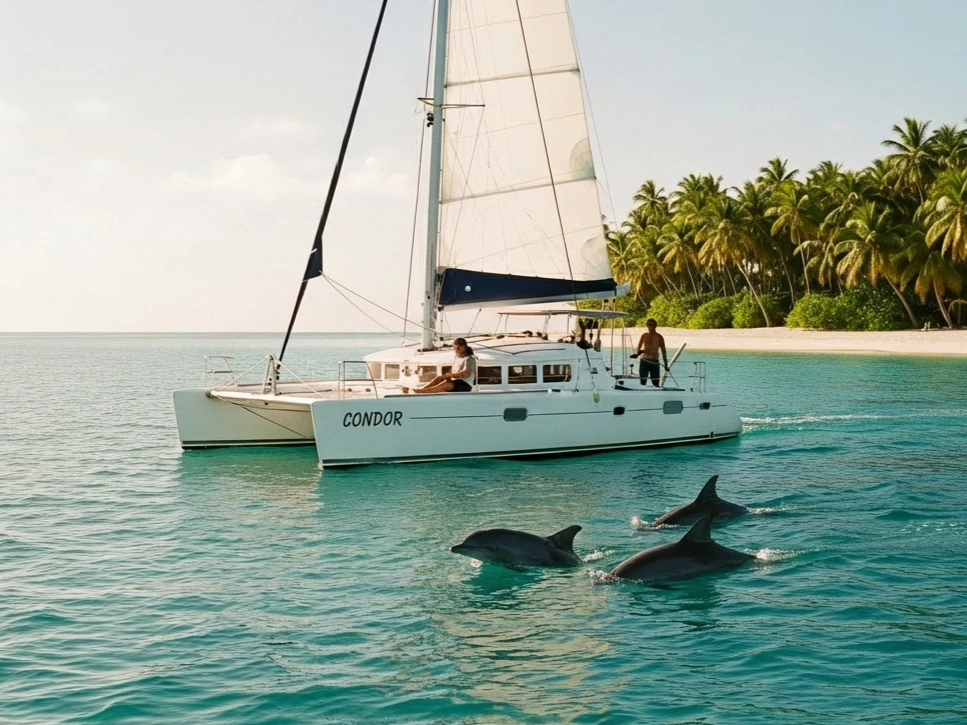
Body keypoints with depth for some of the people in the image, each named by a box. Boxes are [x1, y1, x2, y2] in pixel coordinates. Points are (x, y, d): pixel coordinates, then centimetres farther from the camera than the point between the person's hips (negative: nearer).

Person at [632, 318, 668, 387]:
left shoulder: (659, 337, 3)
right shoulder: (644, 336, 7)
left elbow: (663, 351, 3)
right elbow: (638, 347, 5)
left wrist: (666, 364, -2)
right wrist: (637, 353, -19)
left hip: (654, 361, -1)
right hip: (644, 360, 1)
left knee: (656, 383, 2)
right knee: (642, 382, -5)